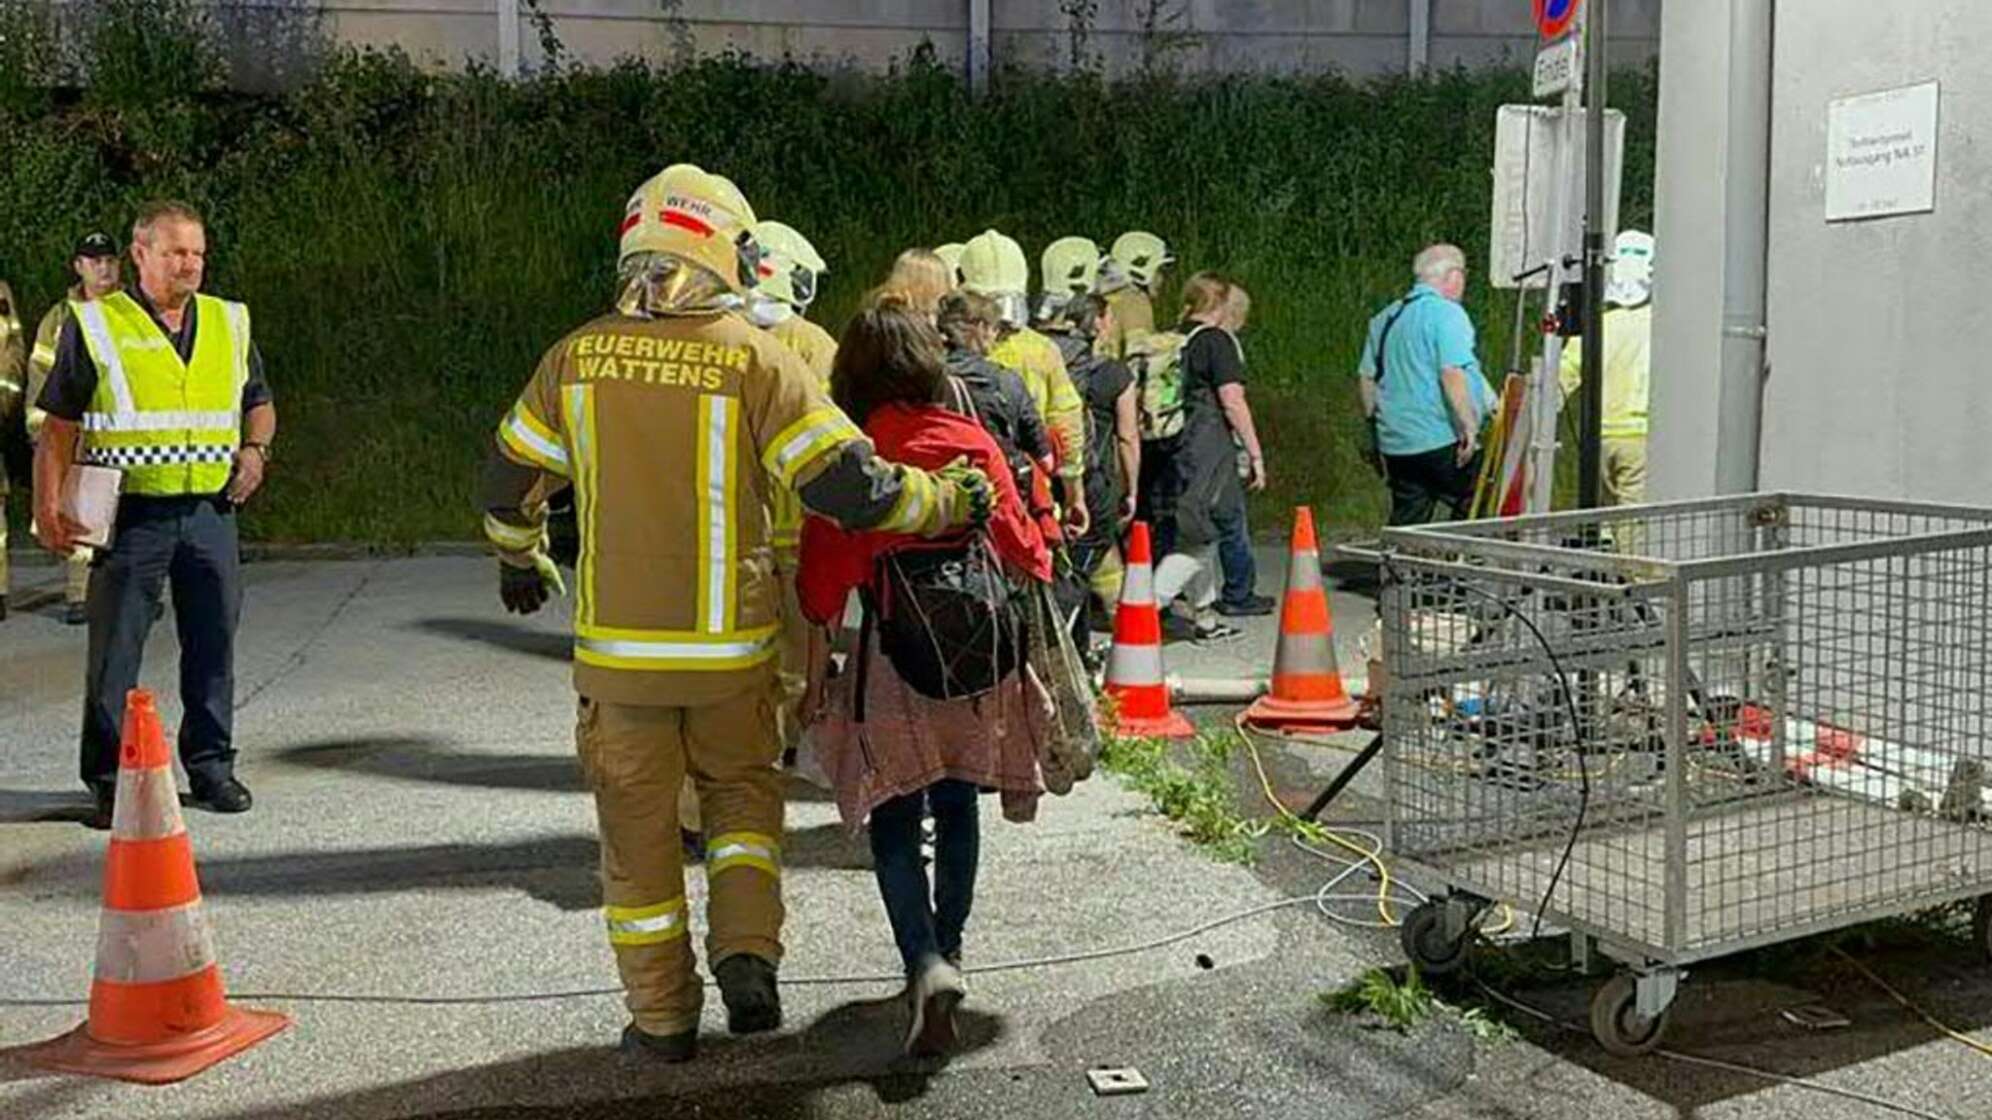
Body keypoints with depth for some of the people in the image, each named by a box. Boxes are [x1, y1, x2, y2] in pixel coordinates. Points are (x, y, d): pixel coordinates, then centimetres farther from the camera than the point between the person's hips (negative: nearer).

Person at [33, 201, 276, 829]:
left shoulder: (230, 324, 12)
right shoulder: (94, 326, 1)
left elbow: (259, 404, 24)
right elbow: (58, 426, 1)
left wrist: (255, 450, 4)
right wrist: (48, 506, -7)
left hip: (210, 512, 4)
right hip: (130, 514, -3)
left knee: (213, 646, 8)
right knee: (115, 652, 1)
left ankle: (210, 765, 21)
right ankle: (109, 778, 11)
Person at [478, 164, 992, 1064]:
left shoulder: (577, 357, 1)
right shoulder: (754, 359, -10)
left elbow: (508, 483, 13)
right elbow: (850, 486, -15)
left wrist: (521, 561, 31)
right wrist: (948, 500, 1)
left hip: (616, 646, 2)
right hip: (730, 646, -1)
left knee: (638, 825, 14)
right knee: (742, 791, 23)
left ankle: (662, 1017, 23)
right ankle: (746, 955, 8)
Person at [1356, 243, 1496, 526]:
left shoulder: (1385, 318, 15)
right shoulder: (1447, 313, -9)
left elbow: (1366, 378, 18)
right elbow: (1452, 374, -20)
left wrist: (1377, 425, 25)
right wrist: (1469, 428, -18)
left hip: (1396, 443, 7)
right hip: (1442, 440, -7)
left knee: (1405, 522, 9)